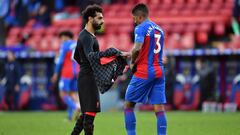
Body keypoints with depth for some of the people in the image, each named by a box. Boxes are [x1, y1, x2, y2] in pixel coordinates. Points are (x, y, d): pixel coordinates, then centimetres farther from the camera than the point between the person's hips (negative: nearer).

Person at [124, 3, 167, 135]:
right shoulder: (159, 29, 16)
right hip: (159, 72, 7)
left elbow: (137, 48, -22)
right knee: (159, 108, 1)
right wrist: (130, 54, 19)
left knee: (128, 105, 6)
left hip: (143, 72, -7)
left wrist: (132, 63, -5)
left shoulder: (141, 28, -8)